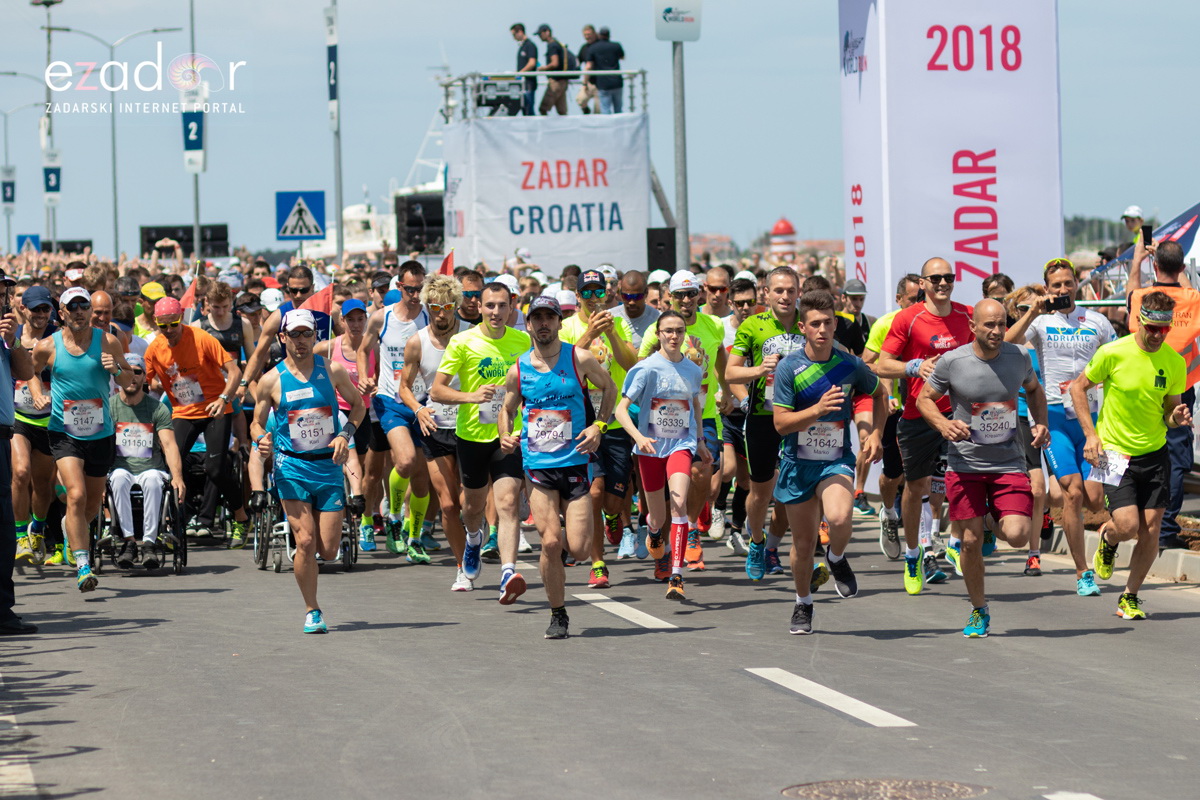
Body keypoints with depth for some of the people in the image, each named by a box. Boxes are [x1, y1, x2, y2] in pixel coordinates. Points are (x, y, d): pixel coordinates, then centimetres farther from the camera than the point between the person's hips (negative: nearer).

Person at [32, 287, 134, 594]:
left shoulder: (107, 342, -2)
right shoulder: (47, 347, -4)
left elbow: (128, 382, 6)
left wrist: (116, 369, -14)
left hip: (100, 433, 2)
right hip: (64, 432, -2)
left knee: (94, 502, 15)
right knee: (76, 495, -20)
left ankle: (73, 528, 48)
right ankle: (82, 566, -20)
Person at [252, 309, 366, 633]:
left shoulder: (333, 372, 2)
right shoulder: (271, 381, -1)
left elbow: (358, 404, 16)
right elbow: (257, 423, 8)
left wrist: (345, 435, -1)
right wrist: (262, 439, -16)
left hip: (329, 464, 2)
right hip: (292, 466, -2)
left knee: (328, 551, -3)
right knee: (305, 542, -14)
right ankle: (312, 611, 2)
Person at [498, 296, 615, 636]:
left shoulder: (580, 359, -1)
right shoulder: (518, 370, 4)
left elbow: (609, 388, 14)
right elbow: (507, 410, 18)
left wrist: (598, 426, 0)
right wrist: (505, 435, -3)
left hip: (575, 462, -1)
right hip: (537, 465, 1)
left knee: (579, 549, -8)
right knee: (551, 543, -10)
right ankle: (558, 614, 7)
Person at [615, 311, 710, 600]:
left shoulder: (693, 370, 4)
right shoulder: (646, 368, -8)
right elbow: (621, 409, -12)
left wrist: (700, 440, 22)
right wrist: (639, 437, -26)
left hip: (681, 444, 1)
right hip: (650, 446, -1)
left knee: (679, 503, -23)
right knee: (658, 516, 10)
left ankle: (676, 577, -25)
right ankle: (656, 543, 50)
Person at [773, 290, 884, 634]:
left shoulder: (851, 366, -3)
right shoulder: (788, 367, -9)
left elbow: (878, 394, 18)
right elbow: (781, 422, -13)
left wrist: (875, 434, 6)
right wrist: (818, 409, -27)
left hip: (837, 460, 0)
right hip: (797, 463, 0)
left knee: (839, 518, -29)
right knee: (803, 542, 8)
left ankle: (837, 558, 6)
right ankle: (803, 604, 33)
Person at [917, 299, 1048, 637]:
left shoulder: (1019, 358, 0)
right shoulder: (952, 362, -8)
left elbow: (1034, 390, 21)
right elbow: (924, 398, 4)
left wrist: (1040, 423, 4)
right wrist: (943, 424, -15)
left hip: (1010, 462, 1)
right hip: (965, 463, -1)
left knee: (1017, 535, -16)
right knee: (971, 540, -1)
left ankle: (995, 525, 22)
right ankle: (979, 610, 20)